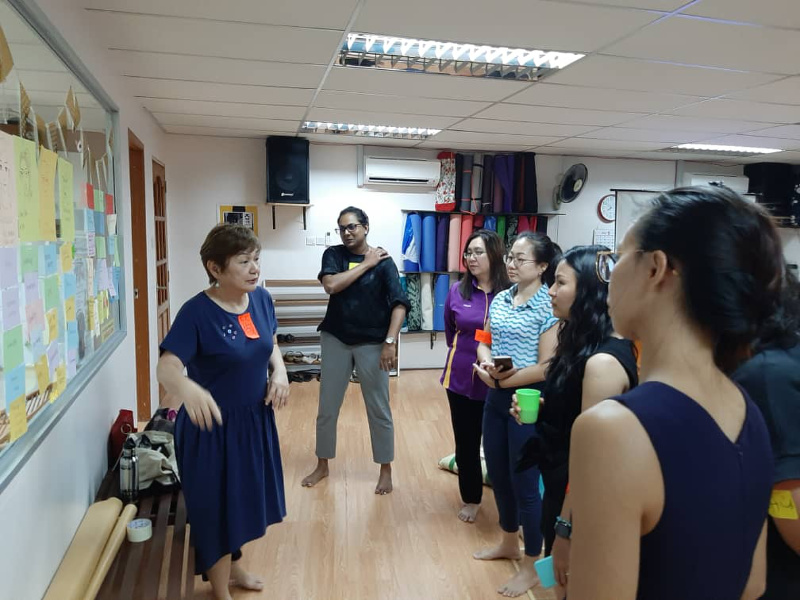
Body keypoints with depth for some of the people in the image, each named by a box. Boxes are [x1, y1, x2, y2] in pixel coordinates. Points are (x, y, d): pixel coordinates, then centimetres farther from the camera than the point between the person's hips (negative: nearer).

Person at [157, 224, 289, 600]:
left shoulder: (262, 299, -4)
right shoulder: (196, 312, -23)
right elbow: (166, 367, -27)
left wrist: (279, 372, -10)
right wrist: (188, 388, -49)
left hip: (254, 418, 7)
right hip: (213, 425, -6)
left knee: (244, 500, 23)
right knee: (216, 508, 9)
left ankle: (232, 567, 50)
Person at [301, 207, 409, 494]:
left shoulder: (384, 262, -7)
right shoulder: (333, 254, 1)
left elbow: (399, 303, -15)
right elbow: (331, 284, -18)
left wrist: (390, 342, -26)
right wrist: (366, 264, -15)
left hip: (372, 343, -2)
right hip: (336, 339, 3)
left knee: (379, 409, 6)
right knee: (327, 406, 11)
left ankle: (386, 470, 24)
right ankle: (322, 465, 30)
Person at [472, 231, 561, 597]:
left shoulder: (549, 307, -15)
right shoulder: (500, 299, 5)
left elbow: (546, 367, -19)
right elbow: (485, 343, 10)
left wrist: (502, 380, -14)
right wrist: (486, 367, -11)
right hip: (496, 397, 7)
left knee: (525, 482, 5)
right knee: (498, 475, 19)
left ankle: (530, 567, 24)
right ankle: (508, 543, 41)